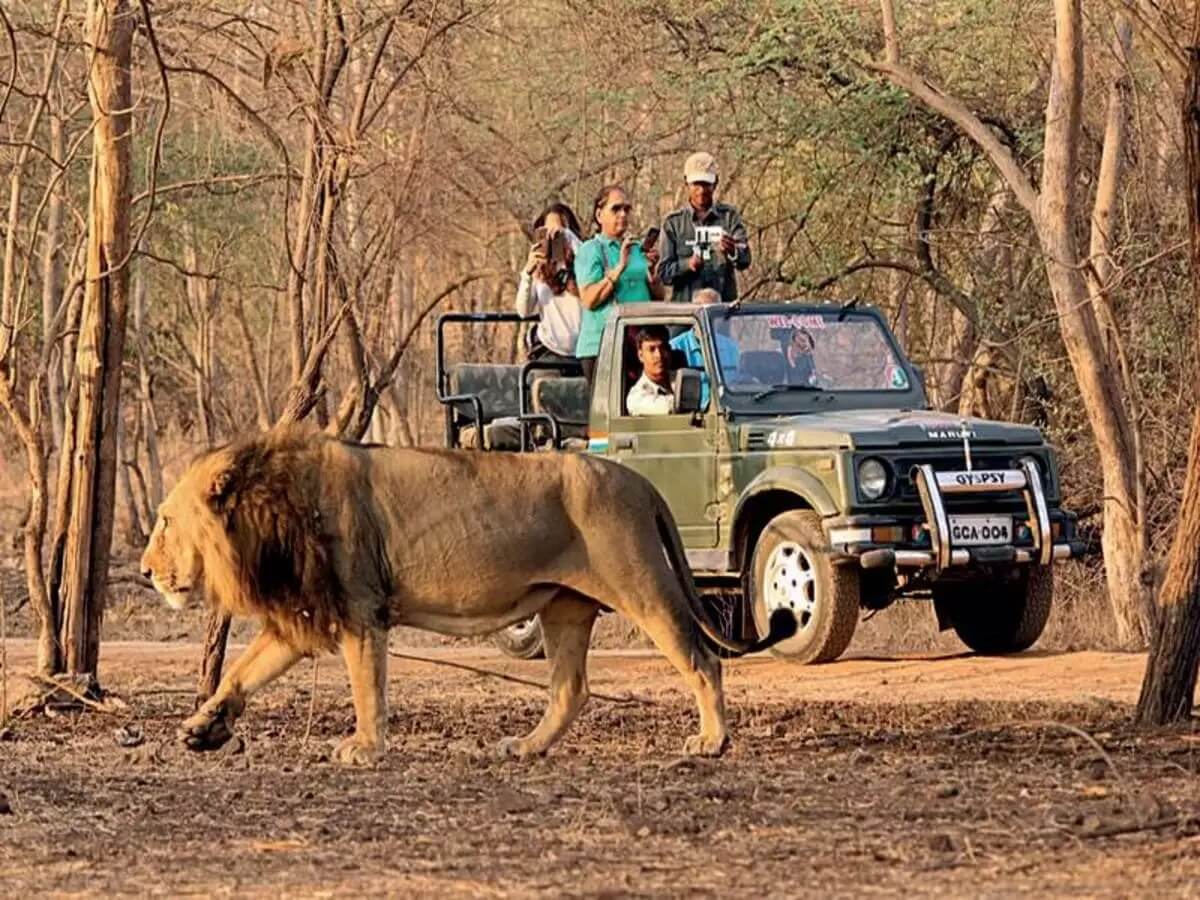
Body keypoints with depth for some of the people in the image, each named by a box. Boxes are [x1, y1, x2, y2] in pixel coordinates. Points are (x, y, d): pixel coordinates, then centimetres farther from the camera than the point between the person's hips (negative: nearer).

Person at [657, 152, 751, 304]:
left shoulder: (729, 216, 7)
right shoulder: (674, 223, 8)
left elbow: (744, 261, -6)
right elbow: (664, 272, 4)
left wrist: (732, 252, -29)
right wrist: (688, 264, -16)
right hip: (685, 303, 0)